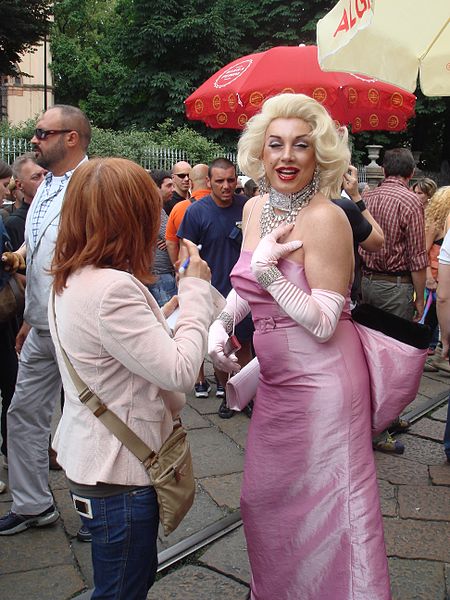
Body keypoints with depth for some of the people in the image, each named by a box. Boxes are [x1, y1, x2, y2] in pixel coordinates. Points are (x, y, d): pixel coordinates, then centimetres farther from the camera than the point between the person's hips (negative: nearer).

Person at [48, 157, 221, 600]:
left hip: (90, 458, 9)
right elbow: (180, 372, -25)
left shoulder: (71, 280, 3)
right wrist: (195, 291, -16)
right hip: (118, 474, -9)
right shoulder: (112, 289, -29)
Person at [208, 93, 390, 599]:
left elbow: (324, 323, -21)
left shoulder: (325, 218, -18)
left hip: (321, 383, -8)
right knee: (265, 500, 22)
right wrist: (219, 322, 2)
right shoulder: (255, 208, 5)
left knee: (325, 511, 4)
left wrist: (268, 270, -25)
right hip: (277, 381, 8)